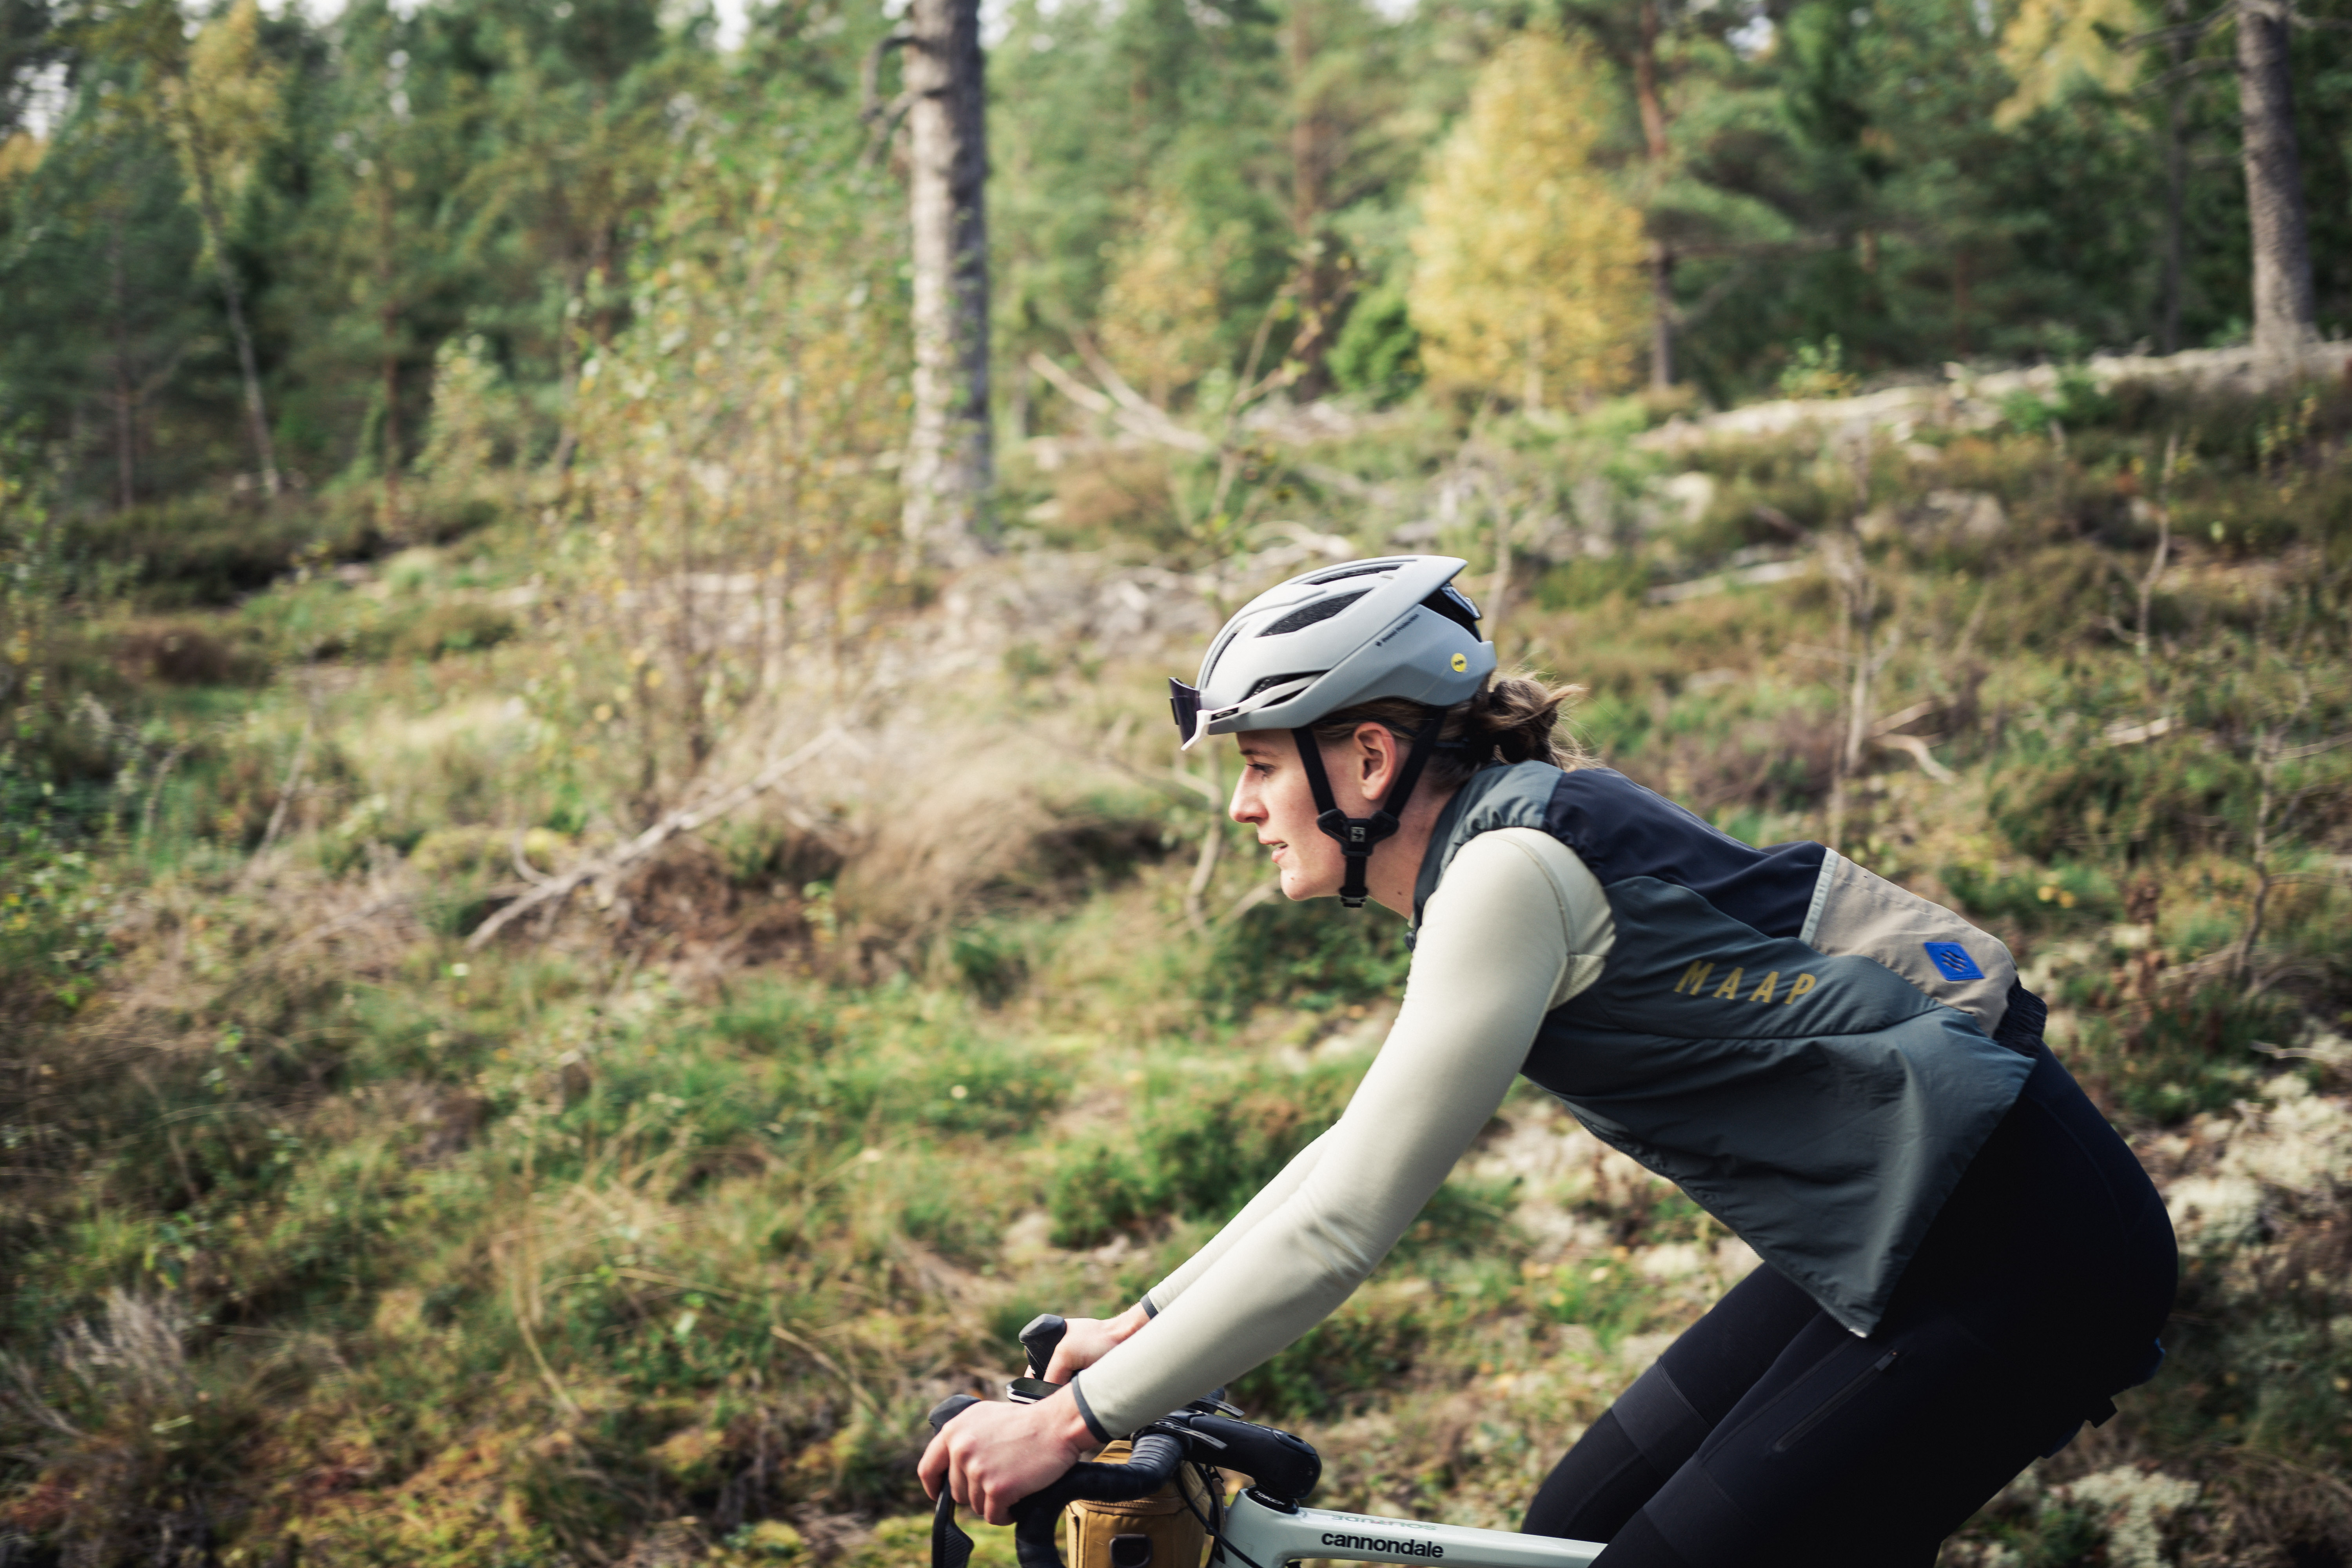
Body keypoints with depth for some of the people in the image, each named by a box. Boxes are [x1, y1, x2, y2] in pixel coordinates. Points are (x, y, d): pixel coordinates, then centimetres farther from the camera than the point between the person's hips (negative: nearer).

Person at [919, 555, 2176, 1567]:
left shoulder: (1510, 872, -20)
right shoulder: (1504, 831, 9)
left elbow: (1344, 1223, -23)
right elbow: (1368, 1144, 18)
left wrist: (1070, 1423, -17)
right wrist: (1141, 1324, 17)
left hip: (2010, 1245, -9)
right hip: (1898, 1234, 9)